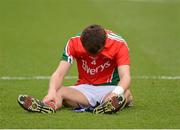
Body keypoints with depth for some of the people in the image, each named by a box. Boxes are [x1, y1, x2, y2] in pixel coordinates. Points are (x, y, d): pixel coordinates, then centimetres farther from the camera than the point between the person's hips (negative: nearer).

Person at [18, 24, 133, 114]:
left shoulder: (119, 44, -16)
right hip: (85, 88, 1)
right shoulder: (74, 42, -11)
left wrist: (116, 92, -47)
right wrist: (52, 92, -38)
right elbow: (59, 73, -16)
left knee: (126, 94, -36)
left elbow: (125, 76, -24)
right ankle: (49, 106, -62)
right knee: (58, 92, -29)